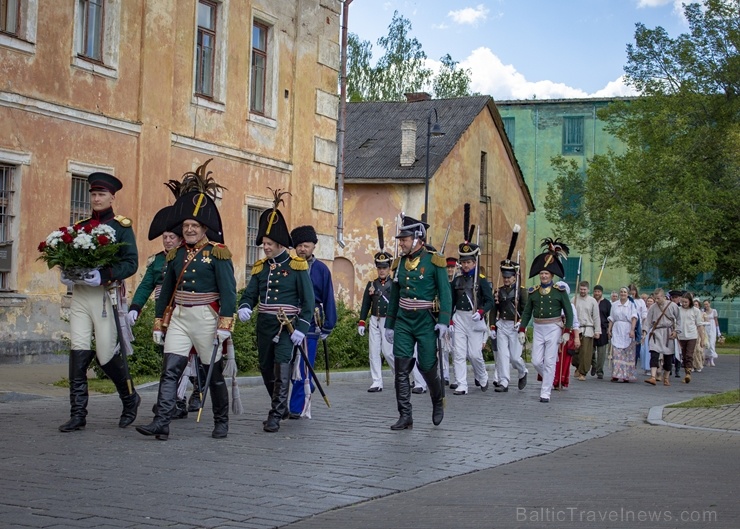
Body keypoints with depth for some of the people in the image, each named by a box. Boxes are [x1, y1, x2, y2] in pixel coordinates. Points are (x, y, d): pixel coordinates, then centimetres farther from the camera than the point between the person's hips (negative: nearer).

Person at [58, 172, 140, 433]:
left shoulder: (121, 226, 0)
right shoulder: (80, 226, 16)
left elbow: (131, 263, -8)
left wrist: (103, 275, -22)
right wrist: (66, 273, -3)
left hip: (106, 296, -4)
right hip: (79, 295, 4)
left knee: (107, 354, -2)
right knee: (78, 352, -5)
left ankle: (130, 398, 25)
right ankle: (78, 415, -2)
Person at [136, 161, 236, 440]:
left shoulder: (217, 254, -6)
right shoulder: (176, 254, 10)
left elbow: (228, 291, -11)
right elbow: (166, 291, 16)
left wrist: (224, 325, -18)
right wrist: (159, 323, 14)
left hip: (206, 319, -4)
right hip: (178, 318, 4)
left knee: (214, 373, 7)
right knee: (170, 370, -8)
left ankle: (221, 423, 22)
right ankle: (161, 423, -13)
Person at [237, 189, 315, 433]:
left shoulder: (297, 266, -5)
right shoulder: (260, 267, 9)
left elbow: (308, 300, -6)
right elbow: (249, 294, 8)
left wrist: (301, 328, -13)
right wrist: (245, 307, -16)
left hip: (287, 326, -6)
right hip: (264, 325, 6)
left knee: (281, 366, -17)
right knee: (266, 369, 13)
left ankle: (275, 415, -14)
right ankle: (281, 406, 33)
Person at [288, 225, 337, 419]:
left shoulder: (321, 269, 2)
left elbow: (328, 299, 3)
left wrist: (327, 327, 0)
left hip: (310, 325, -3)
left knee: (303, 368, -5)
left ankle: (297, 408, 0)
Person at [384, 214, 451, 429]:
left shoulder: (434, 261, -5)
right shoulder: (399, 263, 9)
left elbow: (445, 293, -8)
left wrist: (443, 321, -17)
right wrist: (389, 324, 16)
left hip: (426, 321, -4)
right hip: (403, 321, 4)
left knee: (427, 367, 2)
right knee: (401, 369, -3)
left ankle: (438, 401, 31)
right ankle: (405, 416, 2)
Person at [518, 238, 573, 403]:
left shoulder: (559, 291, -4)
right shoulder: (533, 292, 4)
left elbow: (569, 312, -2)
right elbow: (527, 312, 9)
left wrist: (566, 331, -9)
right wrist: (522, 330, 2)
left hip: (554, 329, -3)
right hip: (538, 329, 3)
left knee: (549, 362, -4)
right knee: (536, 361, 3)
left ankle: (545, 393, 0)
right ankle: (550, 380, 32)